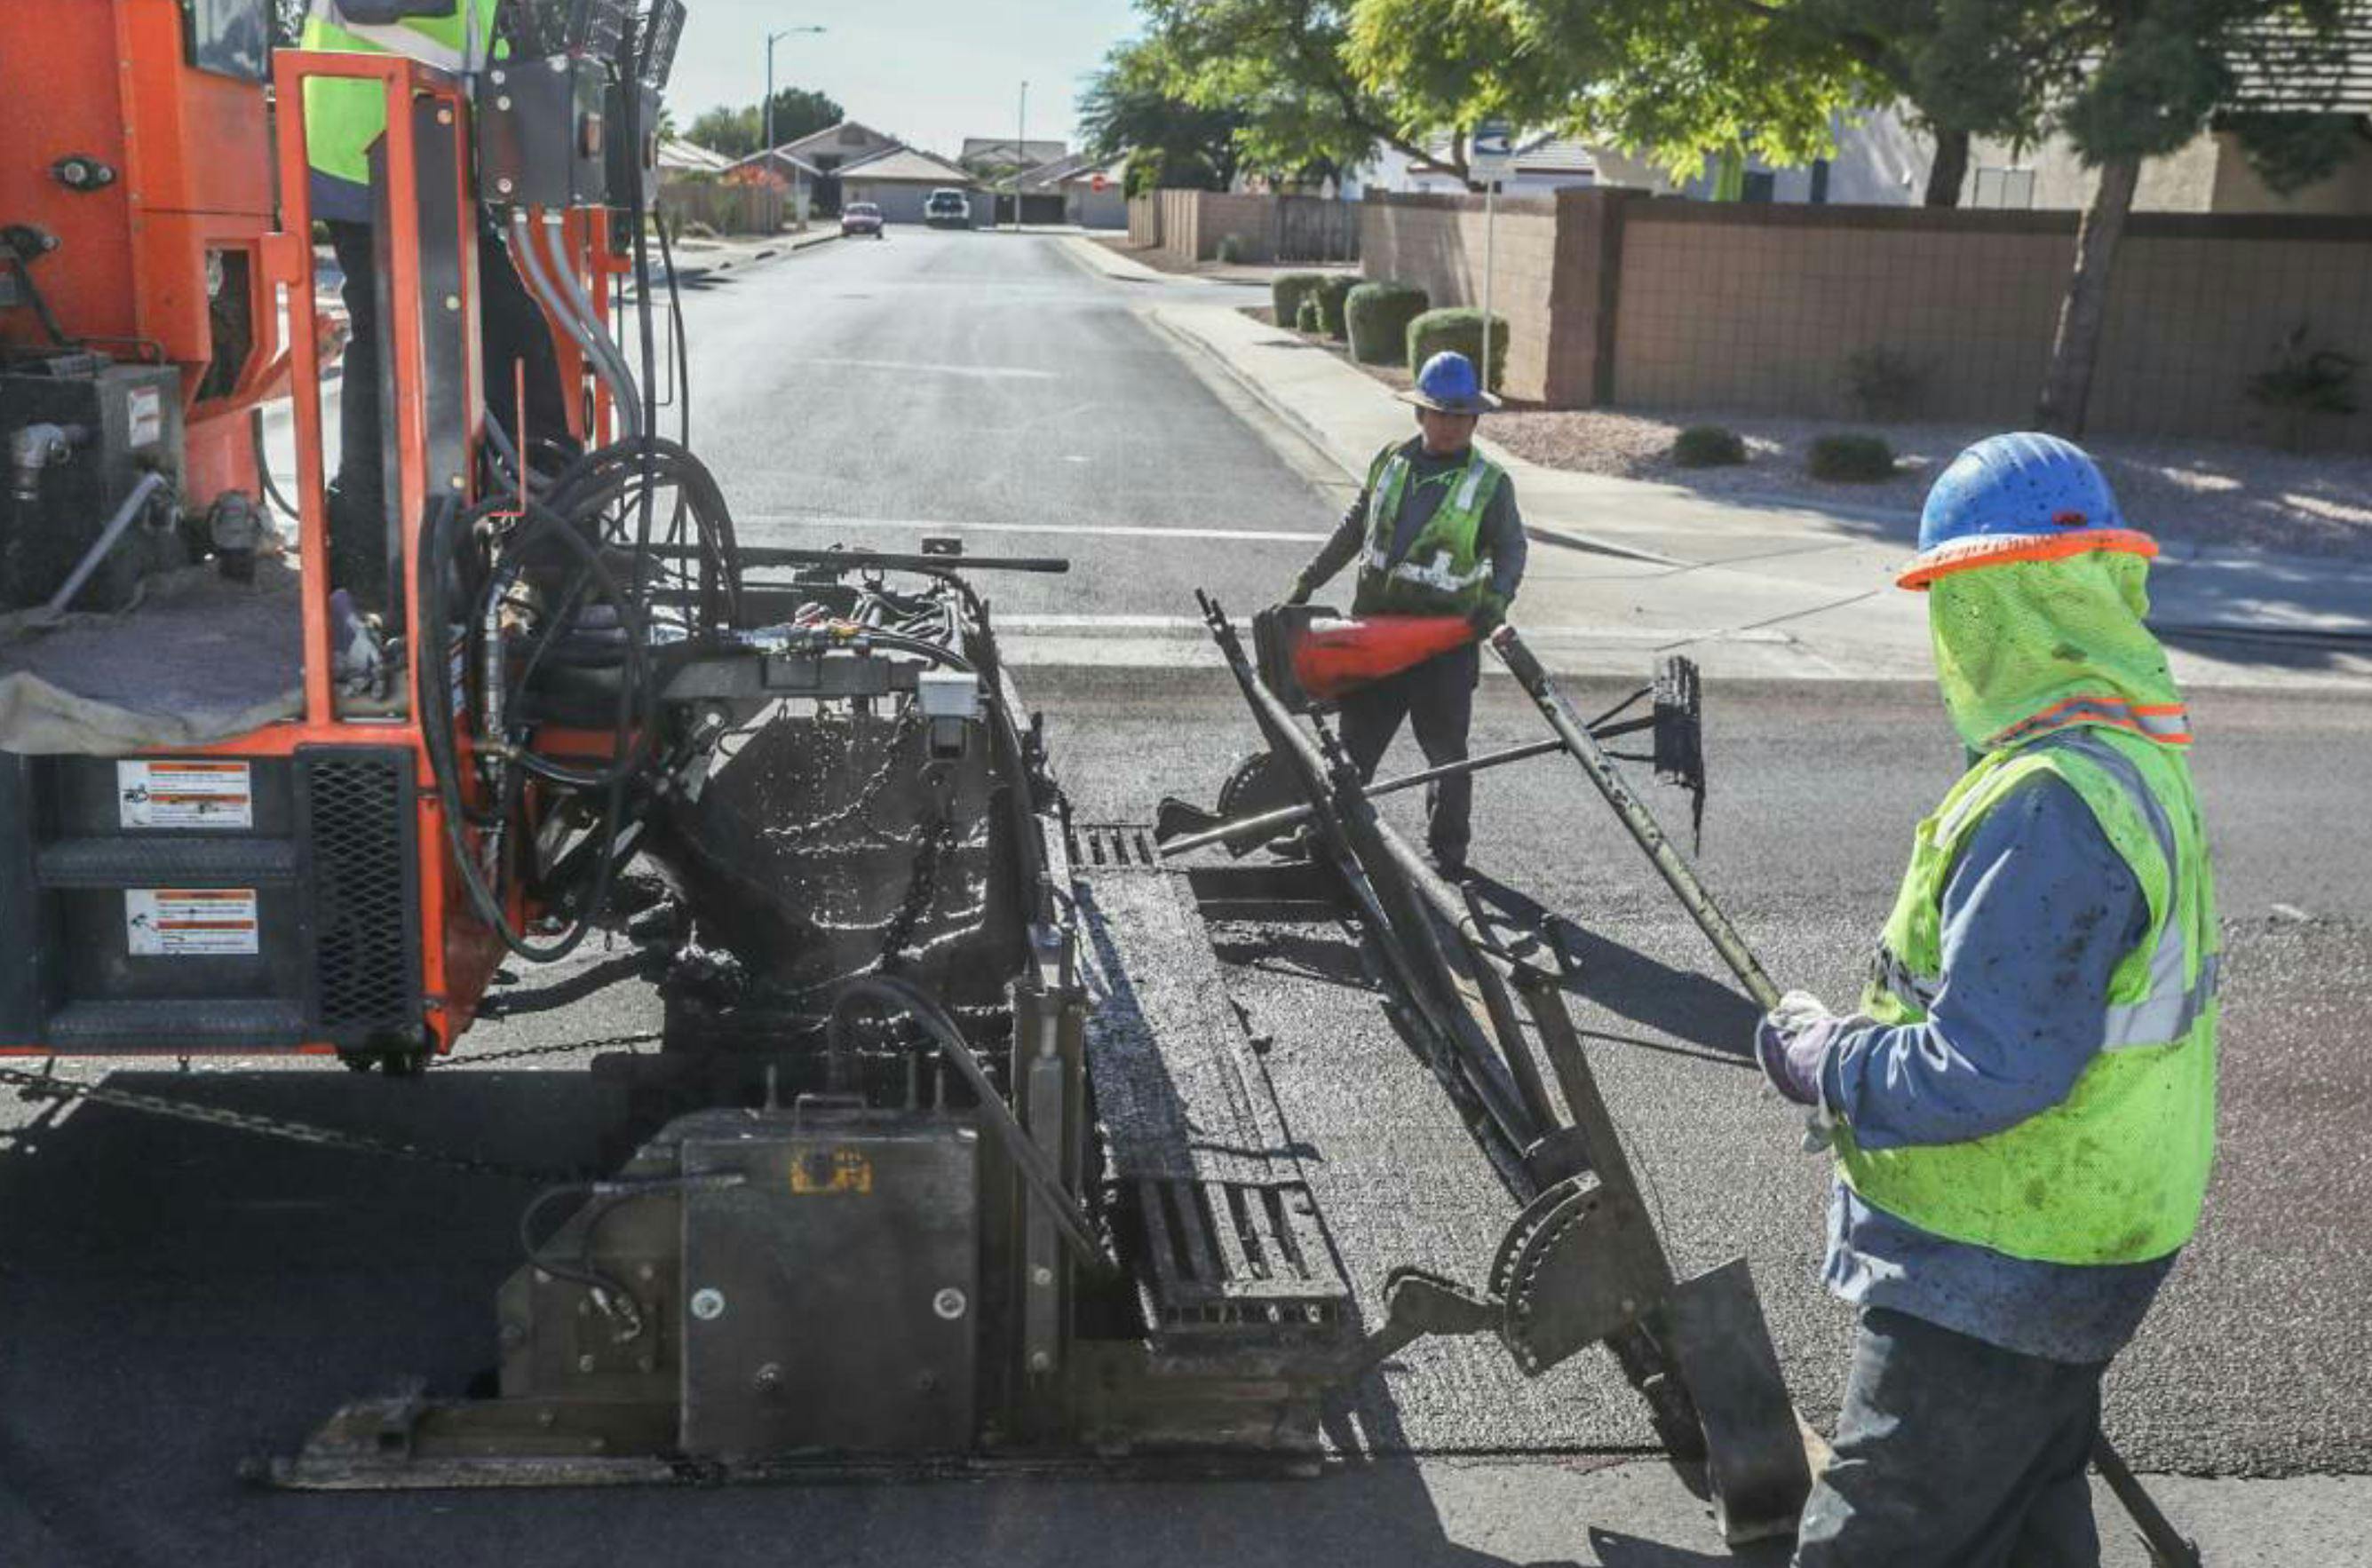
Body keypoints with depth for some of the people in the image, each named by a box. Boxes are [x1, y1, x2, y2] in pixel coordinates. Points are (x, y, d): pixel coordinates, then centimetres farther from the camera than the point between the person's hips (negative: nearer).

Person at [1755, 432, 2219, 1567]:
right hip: (2077, 1251, 9)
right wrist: (1867, 1051, 8)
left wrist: (1823, 1060, -14)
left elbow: (1984, 1073, -30)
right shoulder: (2138, 750, 3)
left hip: (1990, 1282, -9)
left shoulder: (2047, 803, -29)